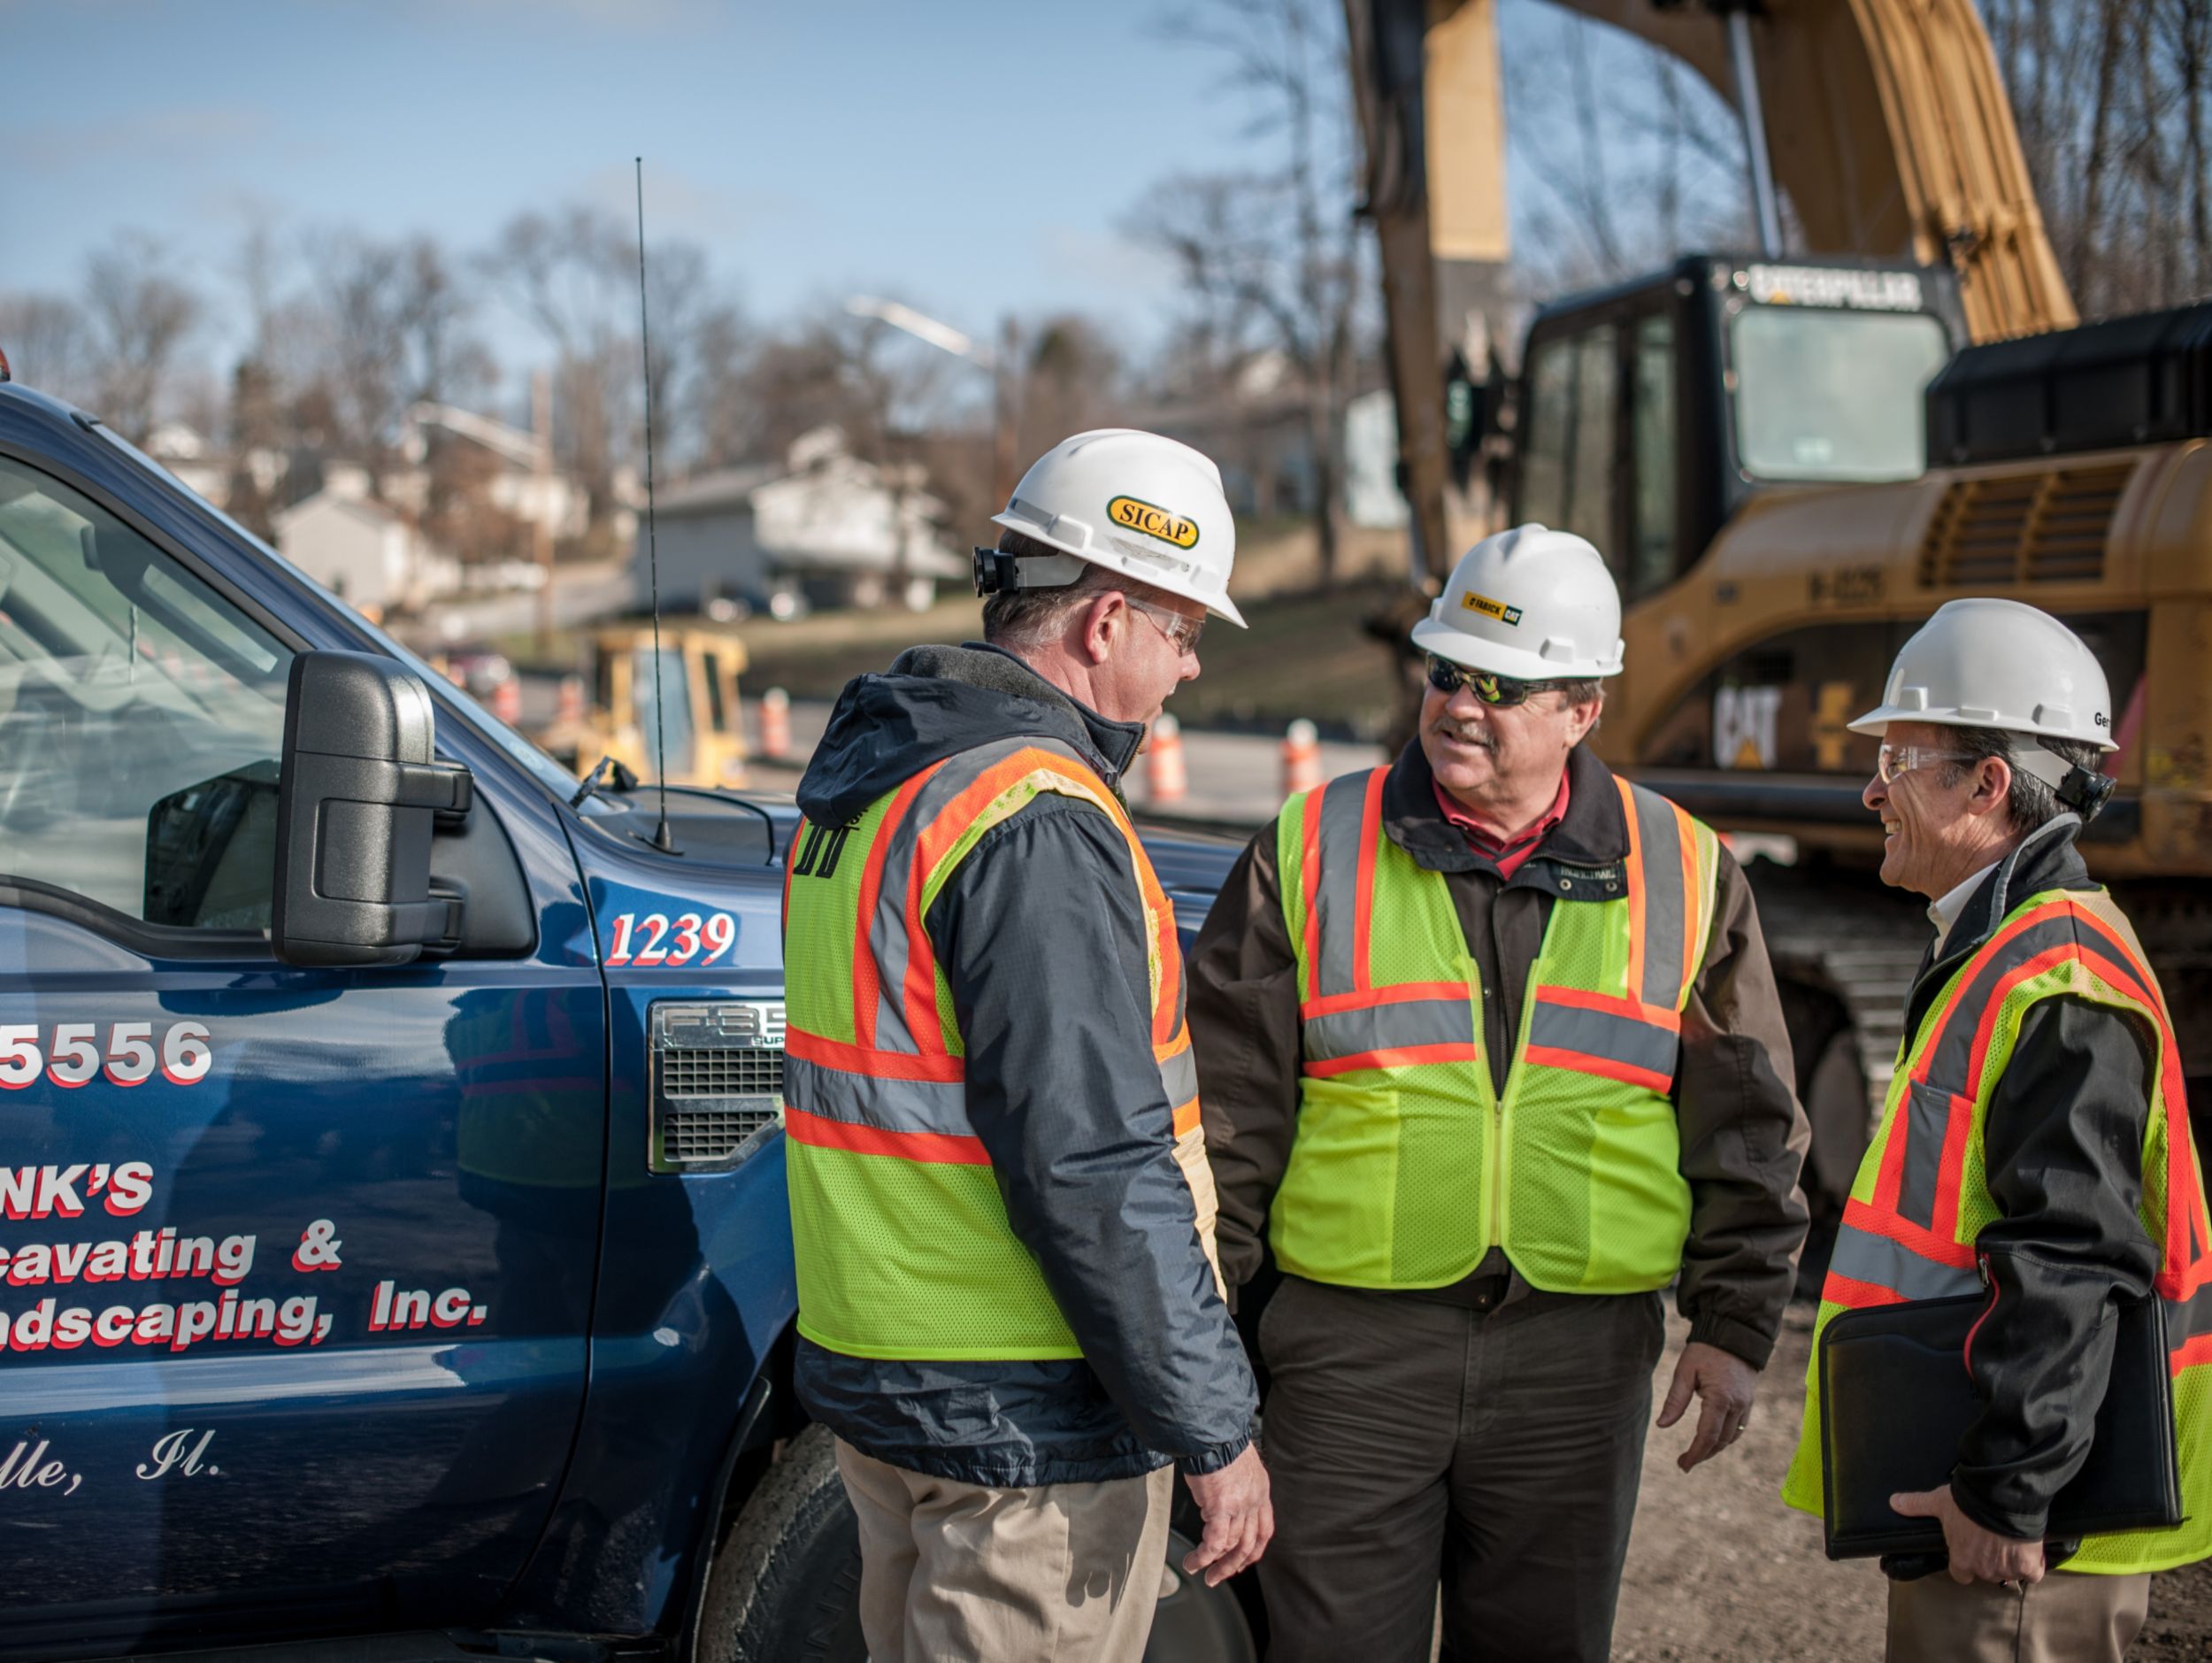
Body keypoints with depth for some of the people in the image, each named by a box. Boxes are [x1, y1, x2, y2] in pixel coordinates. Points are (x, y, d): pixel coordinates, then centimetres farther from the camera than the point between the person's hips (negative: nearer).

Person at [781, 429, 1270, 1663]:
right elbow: (1094, 1171, -24)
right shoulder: (1038, 820, -21)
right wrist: (1216, 1430, -17)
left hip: (870, 1376, 9)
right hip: (1024, 1421, -9)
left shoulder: (858, 783, 11)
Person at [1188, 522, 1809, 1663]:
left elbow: (1745, 1126, 8)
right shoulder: (1311, 851, 1)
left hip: (1578, 1355, 1)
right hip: (1354, 1343, -1)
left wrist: (1734, 1323, 3)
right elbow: (1227, 1100, 2)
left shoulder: (1681, 876, 4)